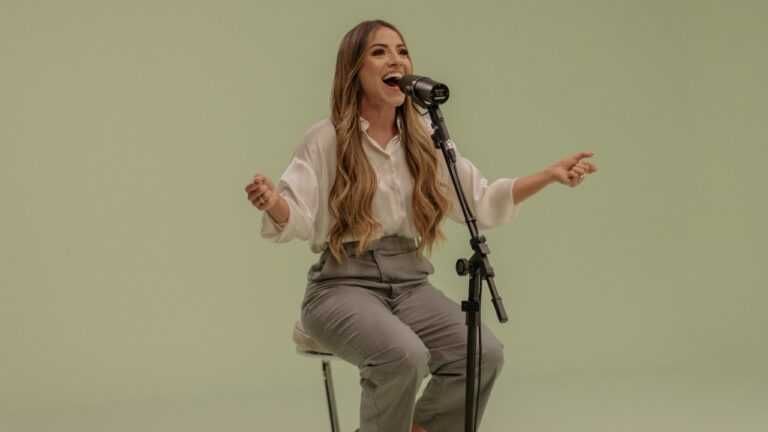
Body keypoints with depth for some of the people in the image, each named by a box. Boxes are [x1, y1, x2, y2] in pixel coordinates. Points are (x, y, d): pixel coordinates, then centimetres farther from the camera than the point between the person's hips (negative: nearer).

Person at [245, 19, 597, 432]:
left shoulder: (427, 138, 11)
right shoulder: (325, 140, -3)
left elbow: (482, 204, 14)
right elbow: (297, 220, -12)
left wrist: (550, 174, 3)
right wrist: (273, 204, -36)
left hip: (410, 283, 5)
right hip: (344, 283, -4)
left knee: (484, 353, -24)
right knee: (403, 354, -35)